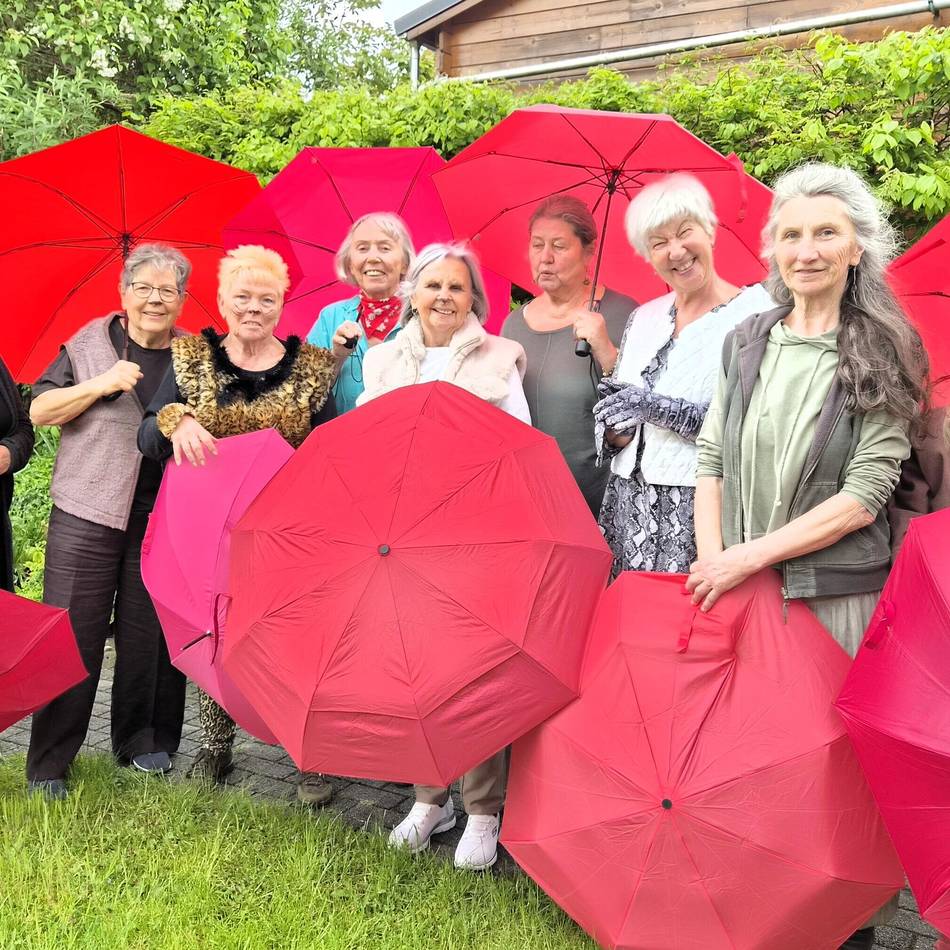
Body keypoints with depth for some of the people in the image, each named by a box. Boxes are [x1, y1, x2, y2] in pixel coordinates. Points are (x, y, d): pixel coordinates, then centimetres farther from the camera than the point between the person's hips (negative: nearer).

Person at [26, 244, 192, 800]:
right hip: (88, 512, -2)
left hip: (164, 519, 2)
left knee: (149, 637, 7)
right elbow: (39, 411, 1)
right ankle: (49, 764, 8)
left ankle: (142, 742, 23)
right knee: (72, 635, -2)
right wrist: (101, 384, -11)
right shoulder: (91, 342, 5)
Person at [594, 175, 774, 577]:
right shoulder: (643, 318, 13)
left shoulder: (755, 311, -6)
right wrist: (617, 429, -7)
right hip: (631, 509, 5)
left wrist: (656, 407, -19)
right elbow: (607, 429, 15)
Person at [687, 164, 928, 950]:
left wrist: (750, 557, -15)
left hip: (836, 596, -3)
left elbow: (864, 494, -11)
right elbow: (710, 461, 7)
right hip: (739, 590, 4)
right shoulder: (746, 343, 7)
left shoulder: (882, 354, -5)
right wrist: (711, 561, -6)